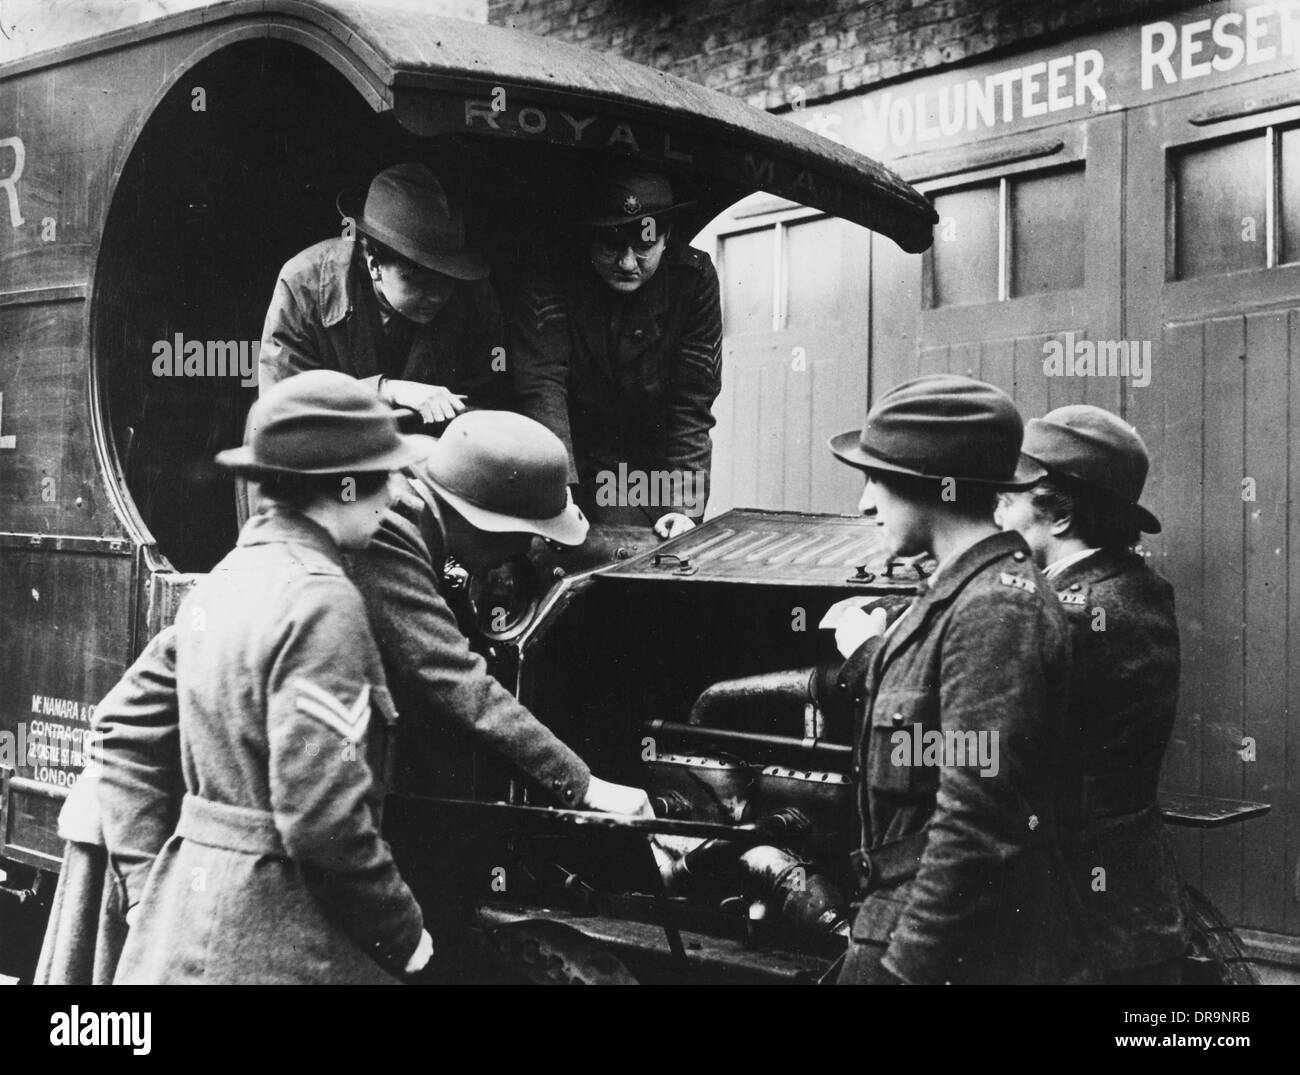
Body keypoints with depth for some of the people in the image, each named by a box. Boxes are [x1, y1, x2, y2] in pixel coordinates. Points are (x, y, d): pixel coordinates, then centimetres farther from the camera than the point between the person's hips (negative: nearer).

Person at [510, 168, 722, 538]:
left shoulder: (694, 278, -13)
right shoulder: (546, 287, -18)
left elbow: (693, 401, -15)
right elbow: (541, 392, -27)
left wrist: (684, 506, -24)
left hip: (667, 454, 2)